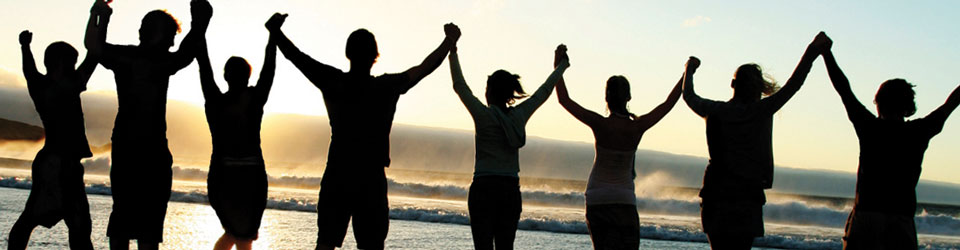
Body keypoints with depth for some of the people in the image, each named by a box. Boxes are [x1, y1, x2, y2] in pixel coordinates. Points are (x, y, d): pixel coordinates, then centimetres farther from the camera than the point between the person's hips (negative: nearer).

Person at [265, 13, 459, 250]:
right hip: (371, 179, -2)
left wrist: (275, 30, 22)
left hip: (336, 177, 2)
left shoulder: (332, 82, -4)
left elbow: (294, 55, 6)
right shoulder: (387, 87, -9)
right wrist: (450, 40, 16)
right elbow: (425, 67, 2)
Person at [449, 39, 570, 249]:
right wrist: (561, 66, 34)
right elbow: (543, 92, 20)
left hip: (484, 188, -4)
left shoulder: (483, 115, -6)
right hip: (511, 191, 5)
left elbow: (459, 86, 3)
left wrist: (453, 53, 13)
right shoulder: (519, 115, 5)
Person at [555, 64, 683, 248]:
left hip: (596, 199, 1)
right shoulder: (638, 127, -10)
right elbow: (669, 103, 3)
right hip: (624, 200, 0)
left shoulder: (600, 125, -14)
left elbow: (564, 100, -7)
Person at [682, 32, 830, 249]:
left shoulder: (715, 111, 4)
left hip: (715, 195, 3)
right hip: (747, 197, -3)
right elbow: (792, 85, 2)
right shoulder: (762, 111, -5)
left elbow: (689, 96, 23)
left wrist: (690, 69, 41)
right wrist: (812, 51, 9)